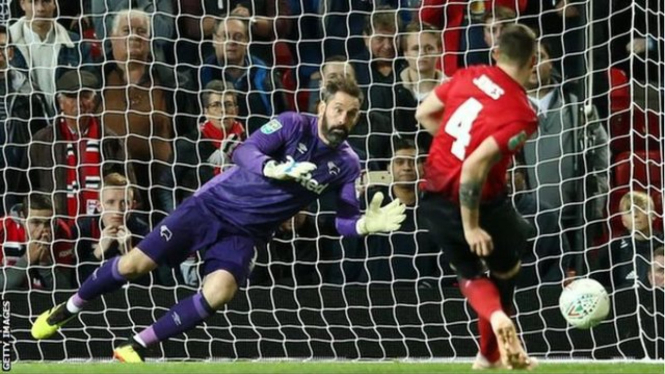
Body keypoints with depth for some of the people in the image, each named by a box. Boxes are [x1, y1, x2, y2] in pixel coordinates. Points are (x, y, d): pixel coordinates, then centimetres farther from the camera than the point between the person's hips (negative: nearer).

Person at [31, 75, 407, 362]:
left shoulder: (347, 164, -4)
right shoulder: (293, 124, -13)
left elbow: (345, 218, -4)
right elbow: (243, 153, -23)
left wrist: (367, 224, -27)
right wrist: (277, 169, -43)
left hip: (245, 233, 2)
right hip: (214, 205, -2)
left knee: (218, 294, -26)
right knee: (136, 264, -6)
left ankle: (136, 347, -11)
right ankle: (68, 309, 20)